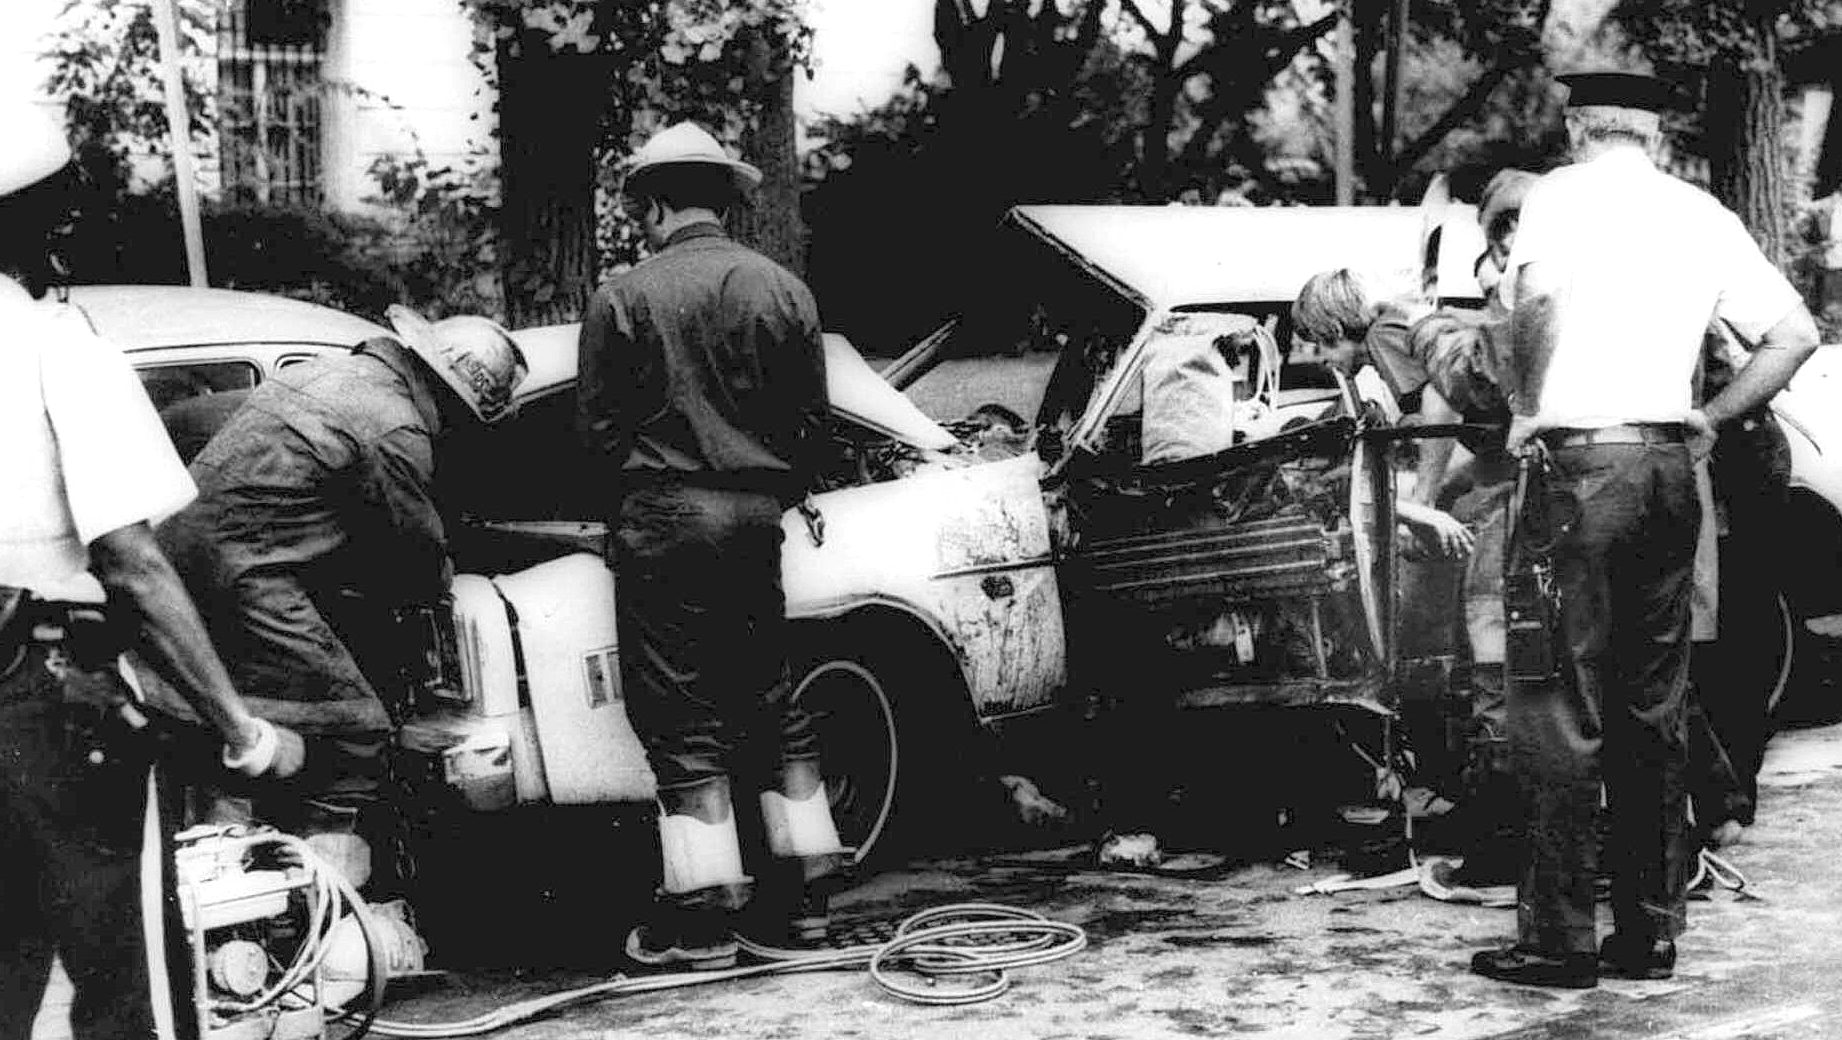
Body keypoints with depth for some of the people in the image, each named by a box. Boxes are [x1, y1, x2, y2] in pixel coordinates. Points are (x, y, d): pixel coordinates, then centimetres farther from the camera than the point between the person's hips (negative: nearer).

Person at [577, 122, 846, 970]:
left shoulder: (624, 298, -6)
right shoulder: (782, 289, 6)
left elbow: (599, 423, -4)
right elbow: (811, 420, 9)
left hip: (665, 518, -4)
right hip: (757, 518, 4)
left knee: (682, 719, 0)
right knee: (770, 702, 14)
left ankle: (701, 921, 1)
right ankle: (799, 898, 19)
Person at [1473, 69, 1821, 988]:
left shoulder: (1562, 192, -2)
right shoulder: (1703, 214, 14)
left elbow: (1536, 300, -22)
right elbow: (1797, 334, 11)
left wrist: (1524, 409, -8)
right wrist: (1711, 417, 15)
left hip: (1583, 462, -6)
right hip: (1670, 467, 6)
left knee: (1562, 709, -3)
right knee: (1654, 709, 13)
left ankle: (1557, 939, -3)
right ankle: (1650, 931, 16)